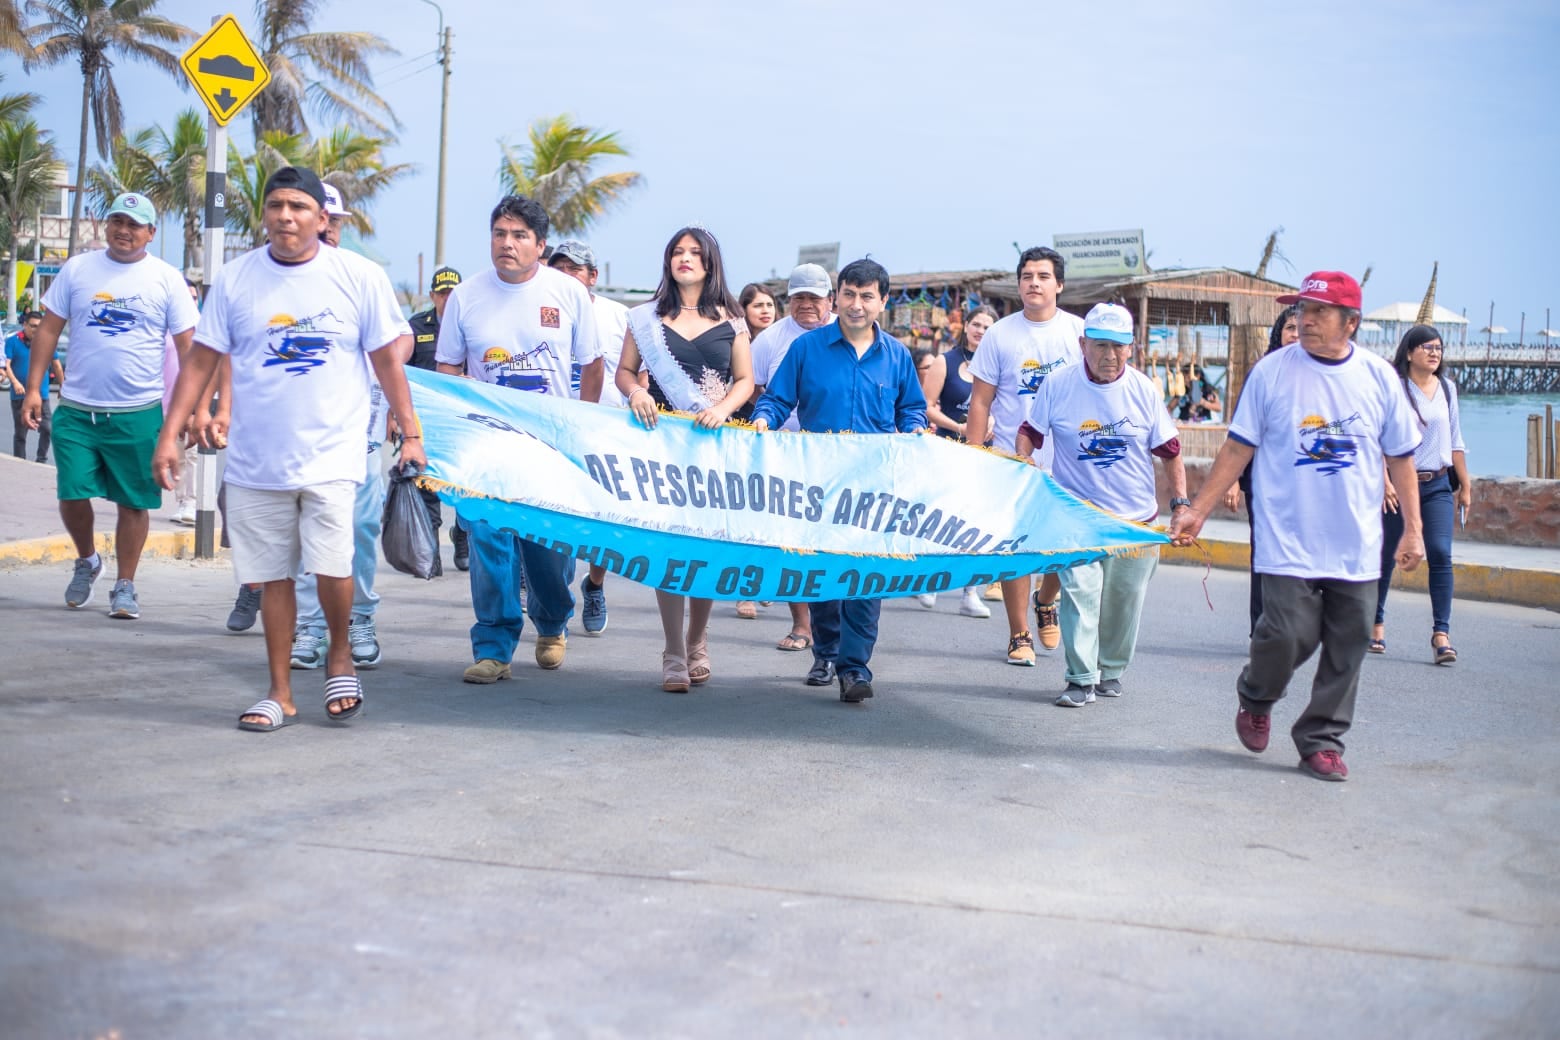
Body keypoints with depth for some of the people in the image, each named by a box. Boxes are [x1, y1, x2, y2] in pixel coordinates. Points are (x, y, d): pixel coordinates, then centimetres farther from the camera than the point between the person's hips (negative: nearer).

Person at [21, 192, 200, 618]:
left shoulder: (167, 279, 1)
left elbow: (188, 347, 2)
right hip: (76, 410, 1)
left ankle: (125, 587, 18)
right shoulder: (77, 269, 6)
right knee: (73, 495, 0)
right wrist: (33, 388, 1)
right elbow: (48, 330, 8)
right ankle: (86, 560, 28)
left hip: (139, 413, -1)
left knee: (133, 502, 4)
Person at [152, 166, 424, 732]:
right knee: (273, 577, 8)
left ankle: (340, 653, 16)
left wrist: (411, 434, 1)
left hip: (330, 456, -2)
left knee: (331, 567, -14)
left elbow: (388, 359, 3)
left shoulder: (359, 276, -1)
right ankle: (280, 693, 21)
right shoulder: (235, 279, 4)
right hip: (255, 458, 3)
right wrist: (170, 434, 1)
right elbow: (201, 359, 7)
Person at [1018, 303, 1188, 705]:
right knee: (1079, 593, -12)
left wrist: (1180, 502, 1)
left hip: (1135, 519, 2)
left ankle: (1110, 672, 27)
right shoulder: (1058, 386, -5)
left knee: (1124, 601, 10)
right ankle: (1082, 679, -6)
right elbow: (1029, 433, 6)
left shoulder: (1144, 390, -1)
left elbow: (1169, 452, 6)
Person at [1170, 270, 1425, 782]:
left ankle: (1321, 740, 17)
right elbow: (1238, 448, 3)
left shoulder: (1379, 377, 4)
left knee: (1346, 647, 3)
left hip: (1357, 545, 3)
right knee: (1289, 633, -10)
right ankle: (1255, 698, 21)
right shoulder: (1271, 372, -1)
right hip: (1288, 541, -2)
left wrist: (1413, 529, 7)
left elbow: (1400, 457, 10)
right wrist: (1197, 510, 0)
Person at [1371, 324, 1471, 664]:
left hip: (1438, 486, 3)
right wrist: (1383, 480, -16)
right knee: (1385, 555, 6)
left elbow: (1455, 441, 16)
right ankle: (1376, 624, 23)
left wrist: (1465, 484, 16)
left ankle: (1441, 634, -12)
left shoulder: (1447, 388, 10)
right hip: (1398, 484, -3)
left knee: (1440, 553, -11)